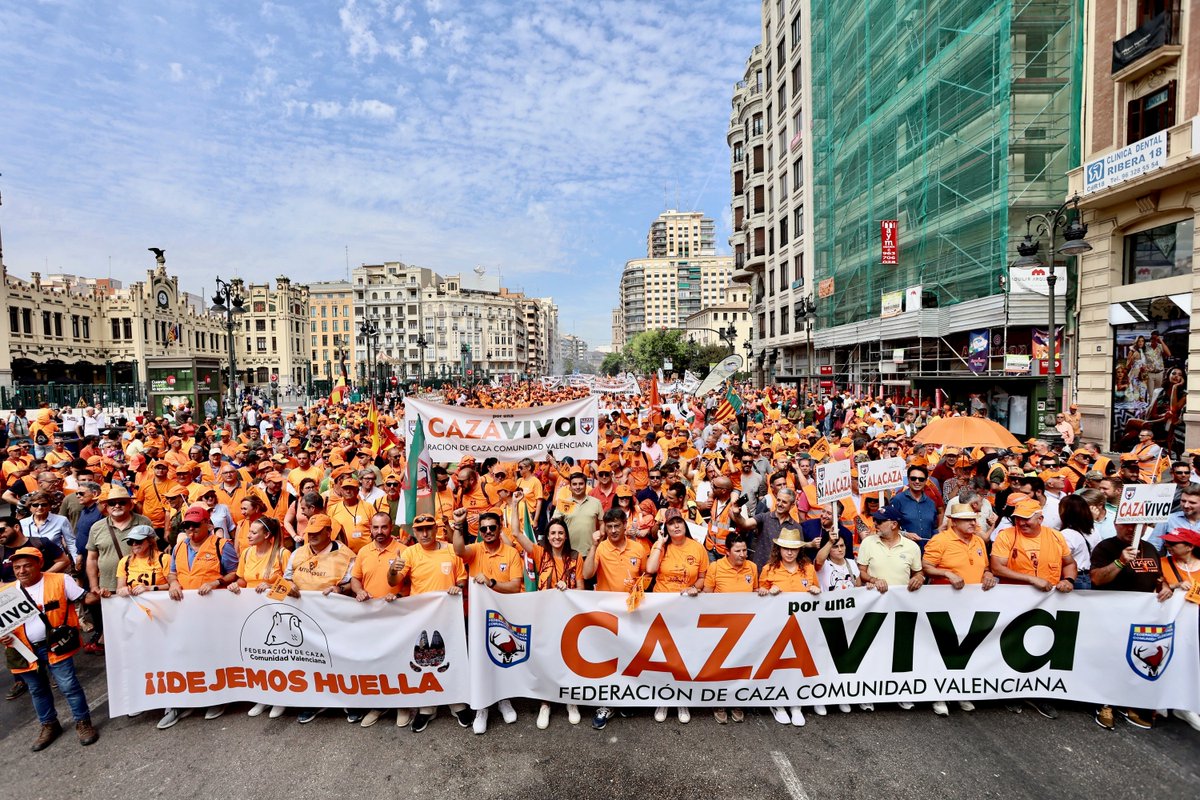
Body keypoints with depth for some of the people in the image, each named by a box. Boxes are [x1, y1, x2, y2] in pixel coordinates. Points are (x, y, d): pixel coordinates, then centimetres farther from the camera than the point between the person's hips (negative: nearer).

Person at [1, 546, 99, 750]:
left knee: (68, 685, -1)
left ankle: (83, 722, 15)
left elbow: (84, 597, -6)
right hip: (26, 650, 5)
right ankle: (49, 725, 40)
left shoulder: (60, 581, -9)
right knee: (37, 690, 21)